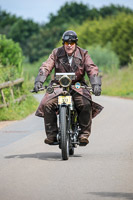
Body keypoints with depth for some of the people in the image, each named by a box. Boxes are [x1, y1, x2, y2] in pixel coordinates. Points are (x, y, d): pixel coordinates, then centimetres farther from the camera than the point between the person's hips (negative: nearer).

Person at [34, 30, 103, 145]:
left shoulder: (83, 54, 2)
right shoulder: (56, 53, 3)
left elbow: (92, 69, -9)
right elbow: (46, 67, -7)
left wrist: (95, 84, -27)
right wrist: (39, 81, -25)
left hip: (78, 85, -1)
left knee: (86, 104, -28)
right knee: (47, 104, -23)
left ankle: (84, 134, -16)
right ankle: (51, 134, -12)